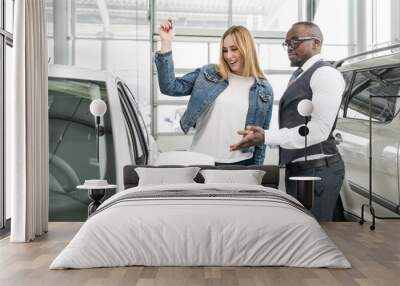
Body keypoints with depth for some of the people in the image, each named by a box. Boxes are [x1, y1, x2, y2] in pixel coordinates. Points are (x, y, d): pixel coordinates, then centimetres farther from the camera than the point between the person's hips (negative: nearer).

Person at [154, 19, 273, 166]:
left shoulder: (264, 89, 3)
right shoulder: (208, 74, 3)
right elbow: (170, 87, -4)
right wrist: (166, 43, -11)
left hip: (240, 163, 0)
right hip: (202, 160, 0)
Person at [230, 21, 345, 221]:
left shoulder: (326, 74, -10)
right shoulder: (298, 75, 17)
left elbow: (319, 129, -20)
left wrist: (267, 137, -21)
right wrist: (262, 135, 1)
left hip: (317, 170, -9)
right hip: (296, 168, 9)